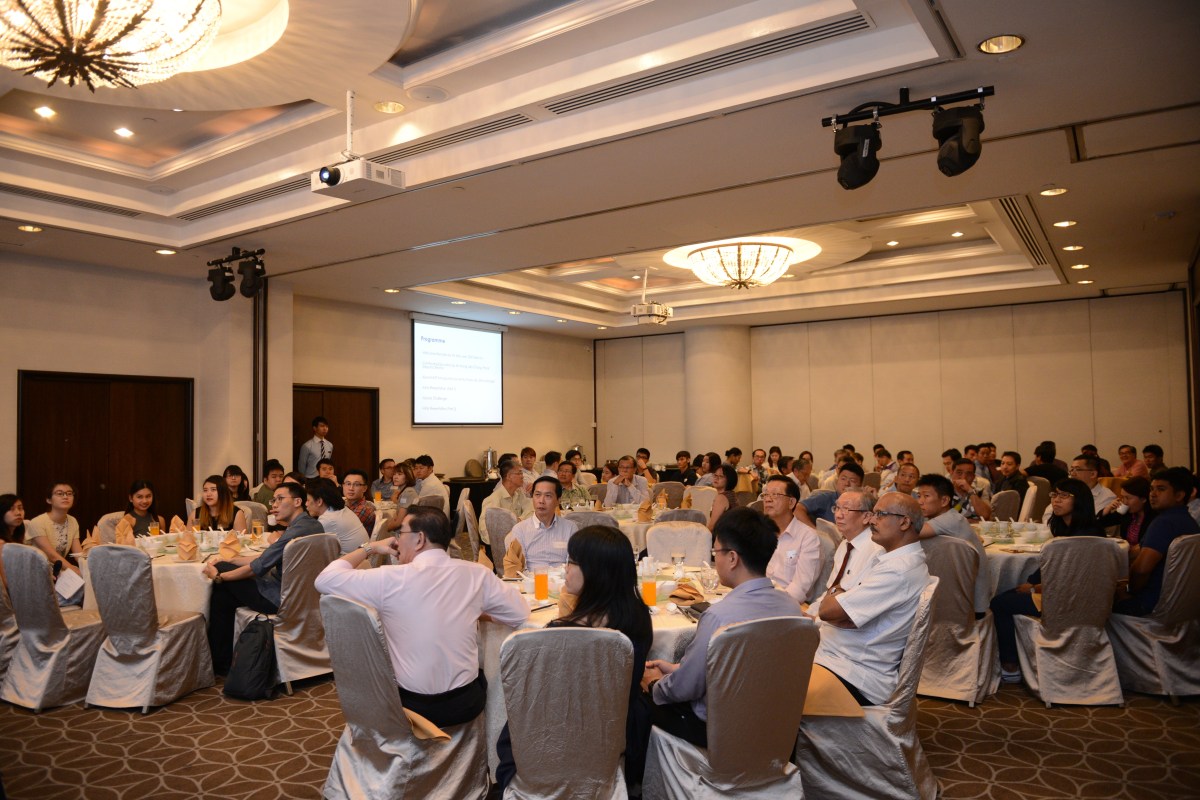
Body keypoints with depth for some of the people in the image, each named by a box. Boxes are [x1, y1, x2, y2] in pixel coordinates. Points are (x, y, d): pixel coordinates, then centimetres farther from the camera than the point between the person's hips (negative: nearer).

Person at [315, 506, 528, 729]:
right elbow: (522, 614, 0)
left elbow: (324, 580, -7)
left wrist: (369, 548, 5)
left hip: (412, 709, -1)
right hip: (466, 704, 2)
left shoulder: (389, 579, -16)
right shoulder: (476, 573, -9)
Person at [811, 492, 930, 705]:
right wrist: (839, 596, -5)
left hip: (856, 681, -9)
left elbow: (827, 610, -21)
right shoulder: (900, 560, 12)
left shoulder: (899, 571, -20)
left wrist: (834, 593, 0)